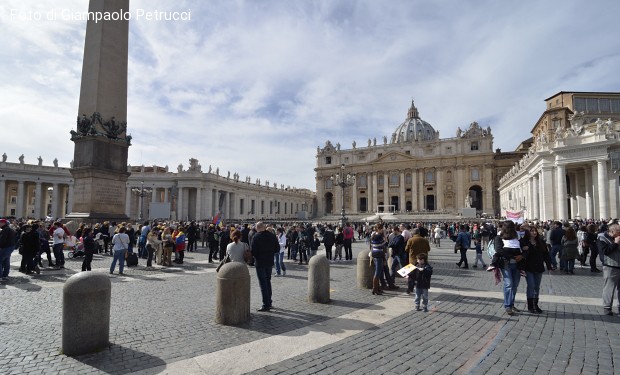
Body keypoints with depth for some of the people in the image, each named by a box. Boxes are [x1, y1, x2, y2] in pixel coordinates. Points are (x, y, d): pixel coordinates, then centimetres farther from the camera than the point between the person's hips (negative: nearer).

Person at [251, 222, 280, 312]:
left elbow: (253, 251, -16)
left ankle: (266, 305, 3)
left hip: (260, 263, -5)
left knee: (263, 283, 1)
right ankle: (269, 302, 26)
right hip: (270, 262, 6)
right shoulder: (272, 236, 1)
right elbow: (277, 249, 4)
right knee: (268, 281, 19)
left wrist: (256, 256, 4)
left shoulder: (256, 237, -14)